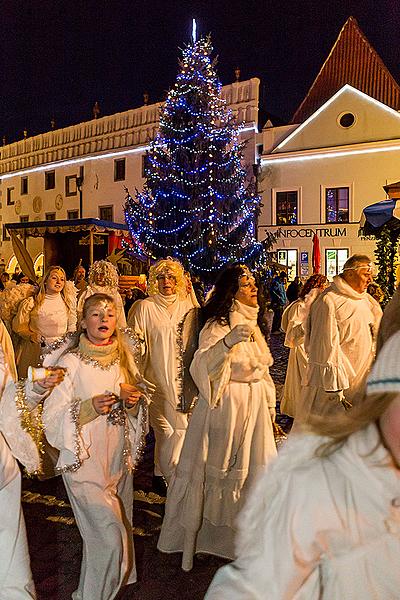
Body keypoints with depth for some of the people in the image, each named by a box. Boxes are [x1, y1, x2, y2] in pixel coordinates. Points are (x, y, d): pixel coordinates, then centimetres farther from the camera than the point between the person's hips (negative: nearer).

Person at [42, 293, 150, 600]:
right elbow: (52, 416, -13)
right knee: (109, 534, -6)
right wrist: (90, 407, -26)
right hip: (85, 460, -5)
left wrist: (131, 400, -8)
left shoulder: (123, 356, 4)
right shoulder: (69, 362, -12)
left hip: (119, 457, 5)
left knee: (122, 527, 16)